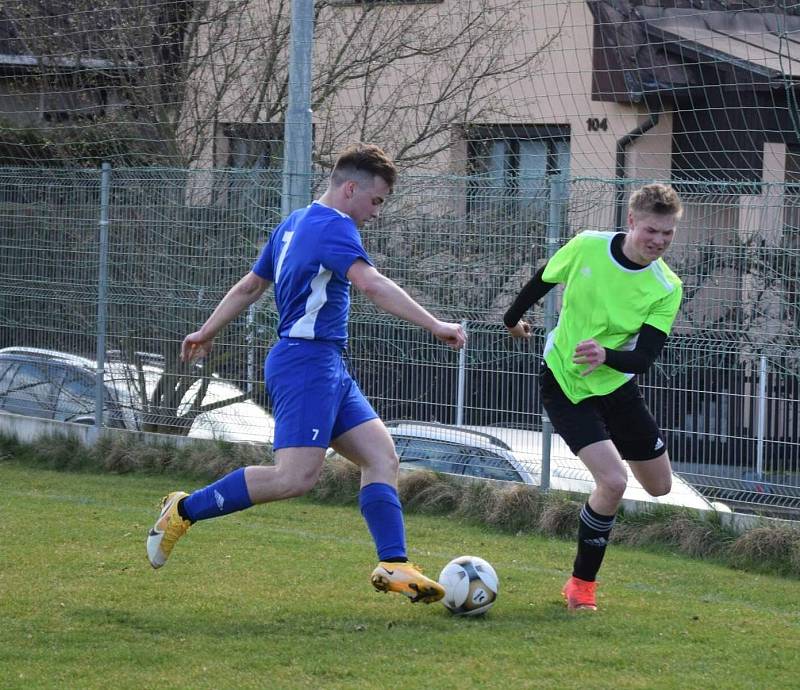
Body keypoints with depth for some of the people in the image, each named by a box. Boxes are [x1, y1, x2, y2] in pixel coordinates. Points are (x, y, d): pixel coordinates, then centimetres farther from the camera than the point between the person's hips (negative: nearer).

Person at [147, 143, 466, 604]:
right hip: (307, 361, -11)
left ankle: (393, 566, -6)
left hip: (329, 367, 11)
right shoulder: (334, 227, -10)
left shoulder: (294, 224, 19)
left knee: (382, 457, 1)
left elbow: (248, 287, 27)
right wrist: (435, 326, -29)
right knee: (297, 476, -18)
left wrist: (207, 332, 37)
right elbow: (372, 285, -25)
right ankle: (186, 510, -7)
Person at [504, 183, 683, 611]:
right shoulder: (587, 247, -18)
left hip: (616, 385, 4)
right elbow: (543, 280, 3)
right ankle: (582, 583, -3)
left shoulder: (667, 288, -15)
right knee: (613, 482, -21)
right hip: (564, 383, -4)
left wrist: (607, 356, -42)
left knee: (659, 486, 11)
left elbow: (645, 357, -21)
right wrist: (514, 318, 19)